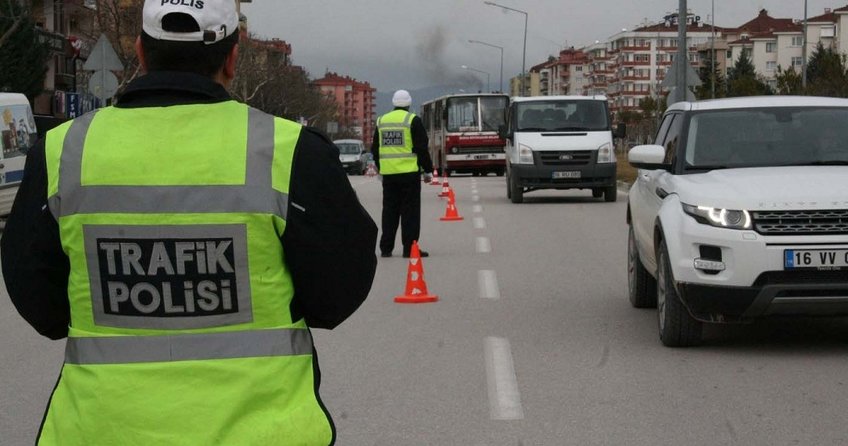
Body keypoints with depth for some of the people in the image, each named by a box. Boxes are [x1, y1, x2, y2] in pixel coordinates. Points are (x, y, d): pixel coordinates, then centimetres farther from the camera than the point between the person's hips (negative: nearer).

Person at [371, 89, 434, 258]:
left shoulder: (381, 121, 10)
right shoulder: (413, 121, -5)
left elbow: (375, 149, 17)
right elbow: (422, 148, -7)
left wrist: (380, 169, 28)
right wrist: (428, 170, 1)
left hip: (388, 173, 5)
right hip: (409, 173, -5)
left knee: (389, 211, 10)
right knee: (410, 211, -1)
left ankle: (386, 248, 10)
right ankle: (409, 248, -4)